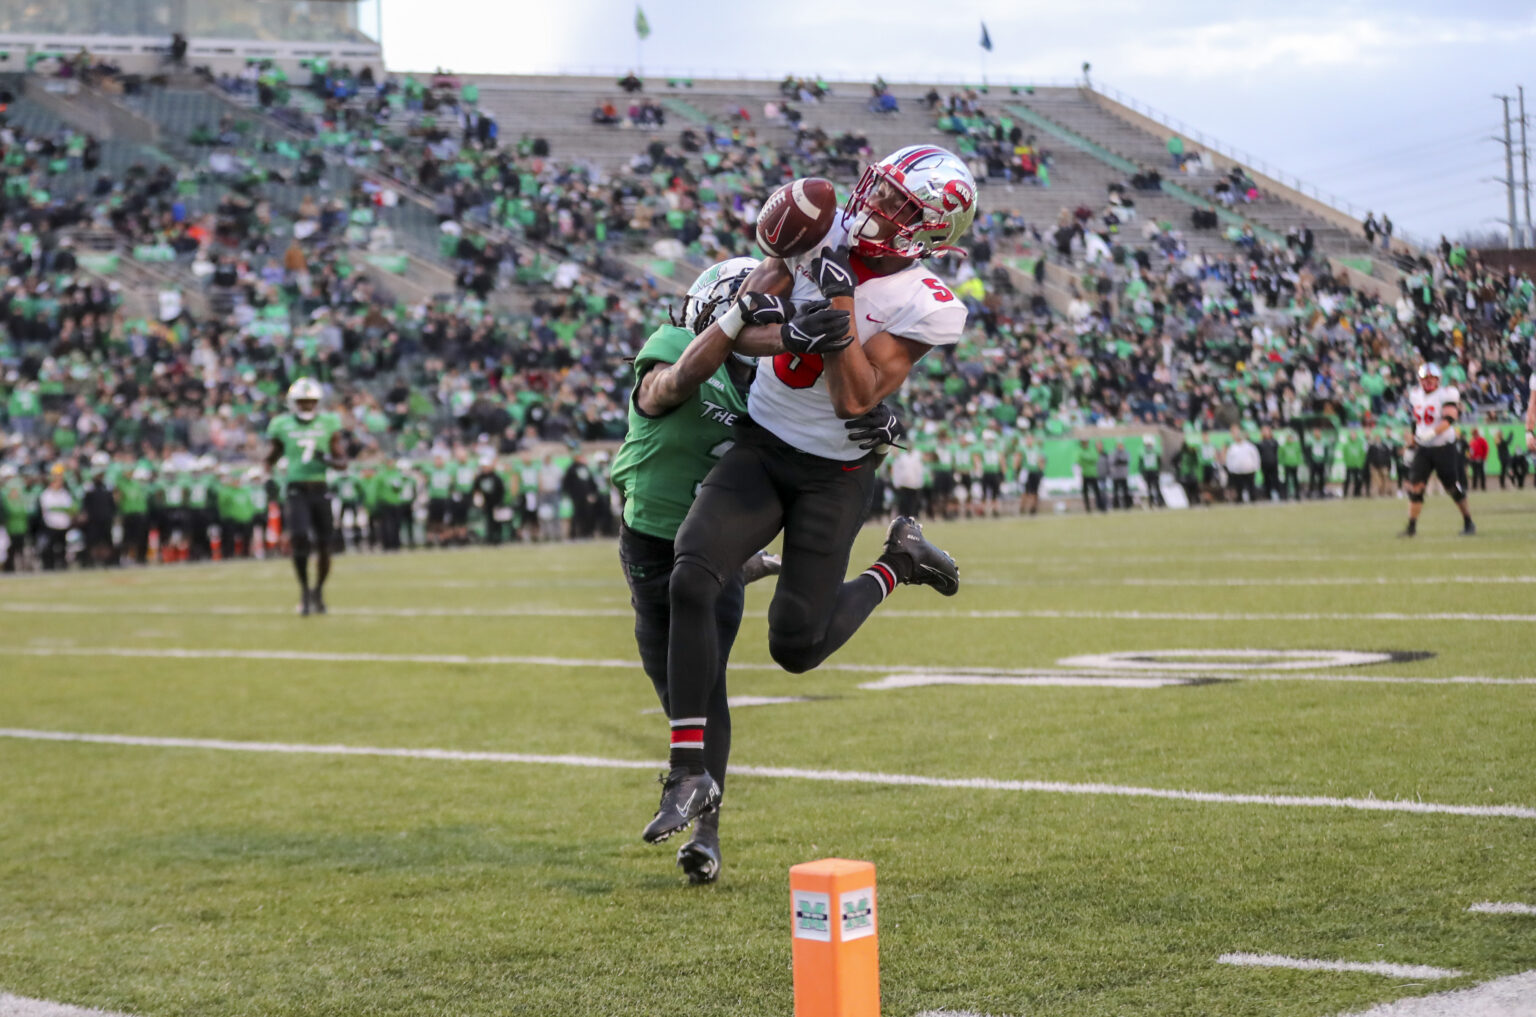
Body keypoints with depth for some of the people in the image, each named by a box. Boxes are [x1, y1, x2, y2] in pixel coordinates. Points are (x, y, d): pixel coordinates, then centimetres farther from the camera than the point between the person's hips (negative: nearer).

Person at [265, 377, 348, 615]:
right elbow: (272, 457, 17)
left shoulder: (328, 424, 3)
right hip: (296, 490, -1)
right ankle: (304, 591, -3)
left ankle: (318, 591, 26)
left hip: (320, 490, 1)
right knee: (299, 539, -19)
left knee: (323, 546, 3)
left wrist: (326, 460, -16)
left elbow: (343, 462, 3)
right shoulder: (283, 425, 3)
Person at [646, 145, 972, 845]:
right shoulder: (821, 235, -2)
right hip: (758, 450, 3)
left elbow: (856, 400, -21)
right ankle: (689, 772, -14)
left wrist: (840, 305, -25)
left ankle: (897, 564, 27)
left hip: (833, 477, -3)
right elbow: (741, 320, 7)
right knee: (690, 582, -20)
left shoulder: (926, 308, -15)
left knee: (796, 649, -1)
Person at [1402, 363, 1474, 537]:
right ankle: (1411, 526, -2)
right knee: (1415, 486, -7)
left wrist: (1432, 433, -38)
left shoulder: (1446, 394, -11)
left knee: (1453, 487, 1)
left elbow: (1449, 419, -25)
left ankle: (1468, 523, 18)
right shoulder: (1415, 395, 8)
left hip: (1444, 448, -5)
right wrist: (1410, 447, 17)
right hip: (1423, 449, 5)